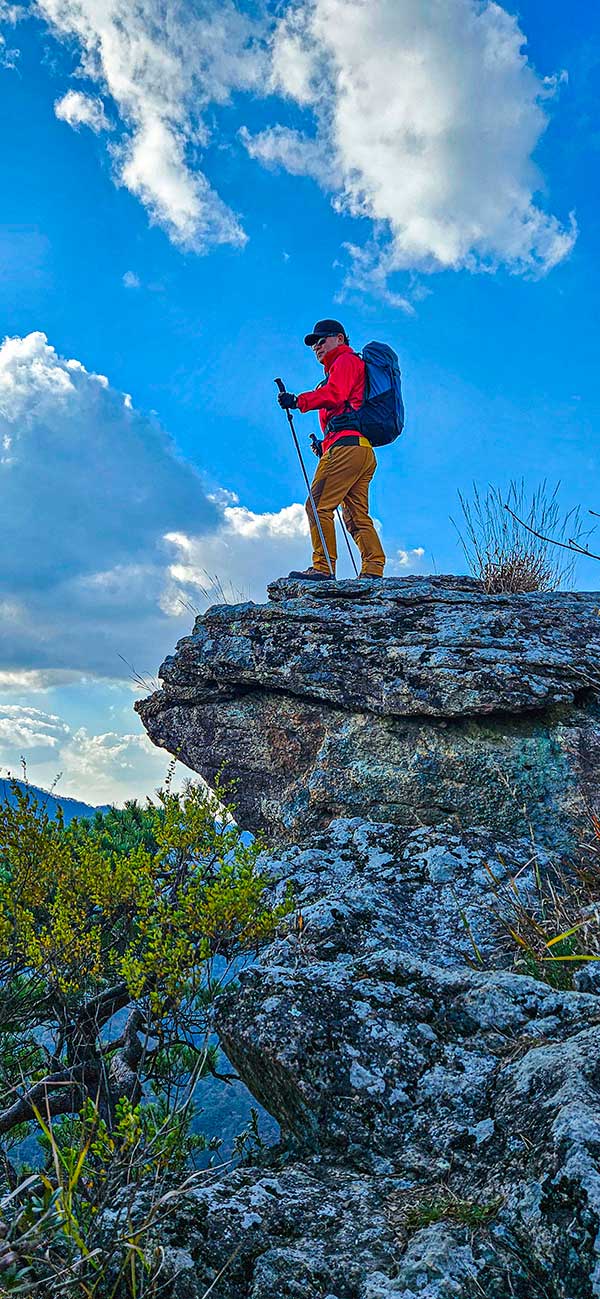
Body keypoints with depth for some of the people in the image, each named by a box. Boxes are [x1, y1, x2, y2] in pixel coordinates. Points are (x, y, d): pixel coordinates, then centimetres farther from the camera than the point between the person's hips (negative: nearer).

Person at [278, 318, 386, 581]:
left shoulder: (346, 360, 8)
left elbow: (335, 395, -12)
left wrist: (299, 401, -18)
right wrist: (325, 445, 19)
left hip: (346, 446, -10)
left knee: (318, 506, -14)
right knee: (357, 516, 4)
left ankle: (323, 567, -20)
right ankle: (373, 571, -3)